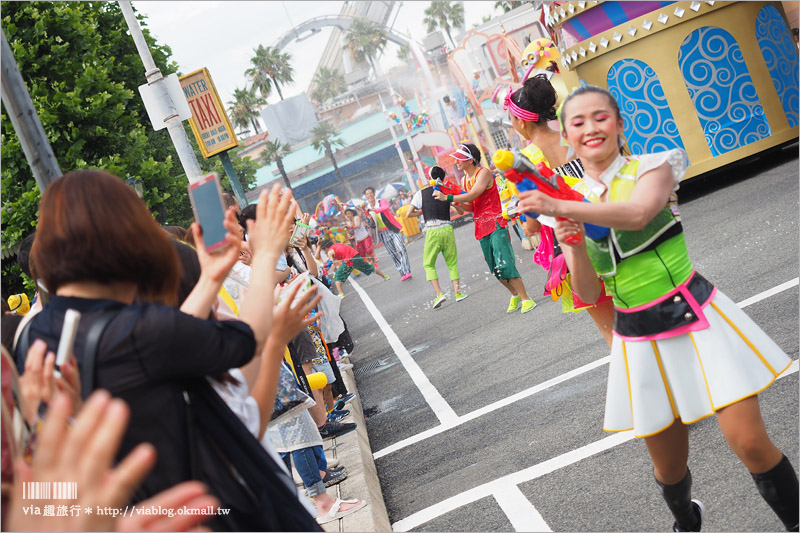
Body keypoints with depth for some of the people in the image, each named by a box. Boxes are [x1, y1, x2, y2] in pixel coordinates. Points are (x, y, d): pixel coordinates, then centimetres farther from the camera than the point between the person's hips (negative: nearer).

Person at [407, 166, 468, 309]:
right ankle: (457, 292, 4)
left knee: (428, 264, 11)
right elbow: (461, 211, 13)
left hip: (432, 231, -2)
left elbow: (409, 214, 0)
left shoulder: (421, 193, 1)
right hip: (447, 229, 2)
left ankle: (439, 293, -4)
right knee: (452, 263, 15)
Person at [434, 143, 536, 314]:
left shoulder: (483, 173, -9)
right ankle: (515, 295, 26)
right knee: (496, 270, 9)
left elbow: (472, 196, -21)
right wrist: (454, 202, 3)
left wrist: (447, 197, -18)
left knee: (504, 265, -17)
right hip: (482, 228, 8)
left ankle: (526, 299, -10)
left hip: (496, 225, -8)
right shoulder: (464, 179, 16)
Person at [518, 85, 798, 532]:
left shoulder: (651, 168, -3)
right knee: (669, 468, 12)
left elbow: (638, 213, -28)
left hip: (696, 319, -3)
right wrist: (573, 245, -16)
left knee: (750, 443, -11)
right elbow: (588, 294, 2)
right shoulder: (570, 203, 6)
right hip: (639, 340, 3)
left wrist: (562, 208, -34)